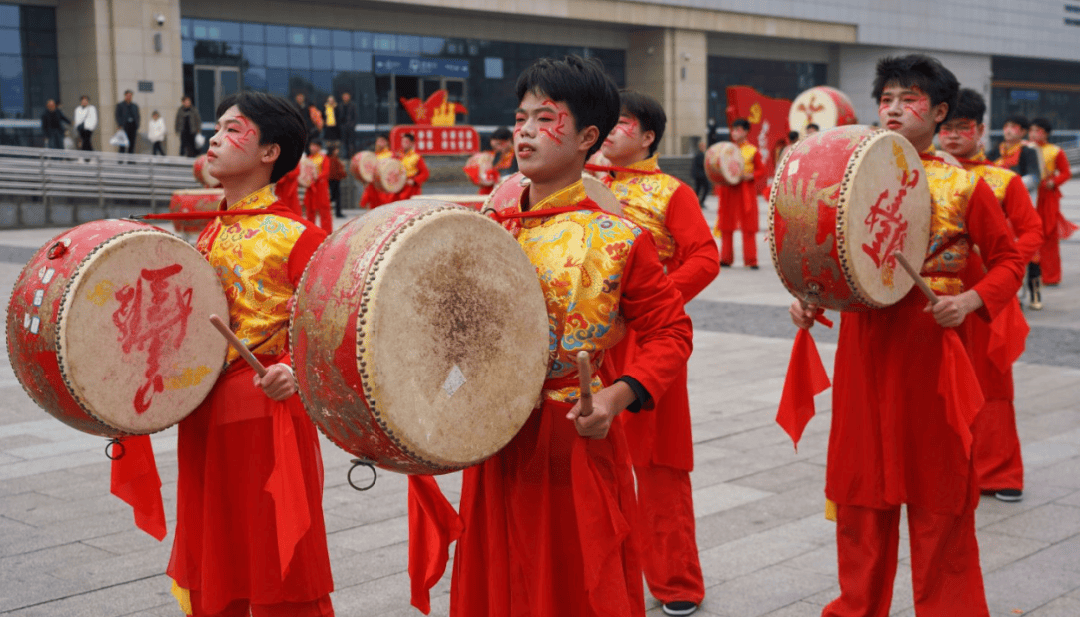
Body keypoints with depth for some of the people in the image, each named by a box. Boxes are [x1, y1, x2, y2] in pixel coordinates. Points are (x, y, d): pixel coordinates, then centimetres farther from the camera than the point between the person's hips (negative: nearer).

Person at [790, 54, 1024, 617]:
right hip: (863, 341, 4)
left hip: (932, 341, -3)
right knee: (861, 484, 11)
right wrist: (809, 297, -4)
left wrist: (972, 300, -16)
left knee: (938, 486, 4)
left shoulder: (964, 186, -4)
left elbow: (1008, 261, 1)